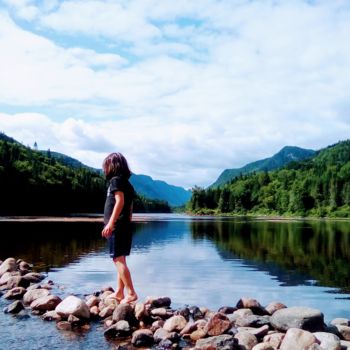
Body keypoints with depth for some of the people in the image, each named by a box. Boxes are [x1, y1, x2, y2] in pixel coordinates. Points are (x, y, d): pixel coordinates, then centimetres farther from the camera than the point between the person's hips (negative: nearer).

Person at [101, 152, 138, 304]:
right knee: (120, 260, 13)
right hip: (125, 226, 9)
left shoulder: (116, 180, -8)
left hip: (117, 227, -9)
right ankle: (119, 293, 18)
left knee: (119, 260, -10)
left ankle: (131, 293, -13)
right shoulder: (127, 183, 18)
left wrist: (111, 223, -26)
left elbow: (120, 201, -21)